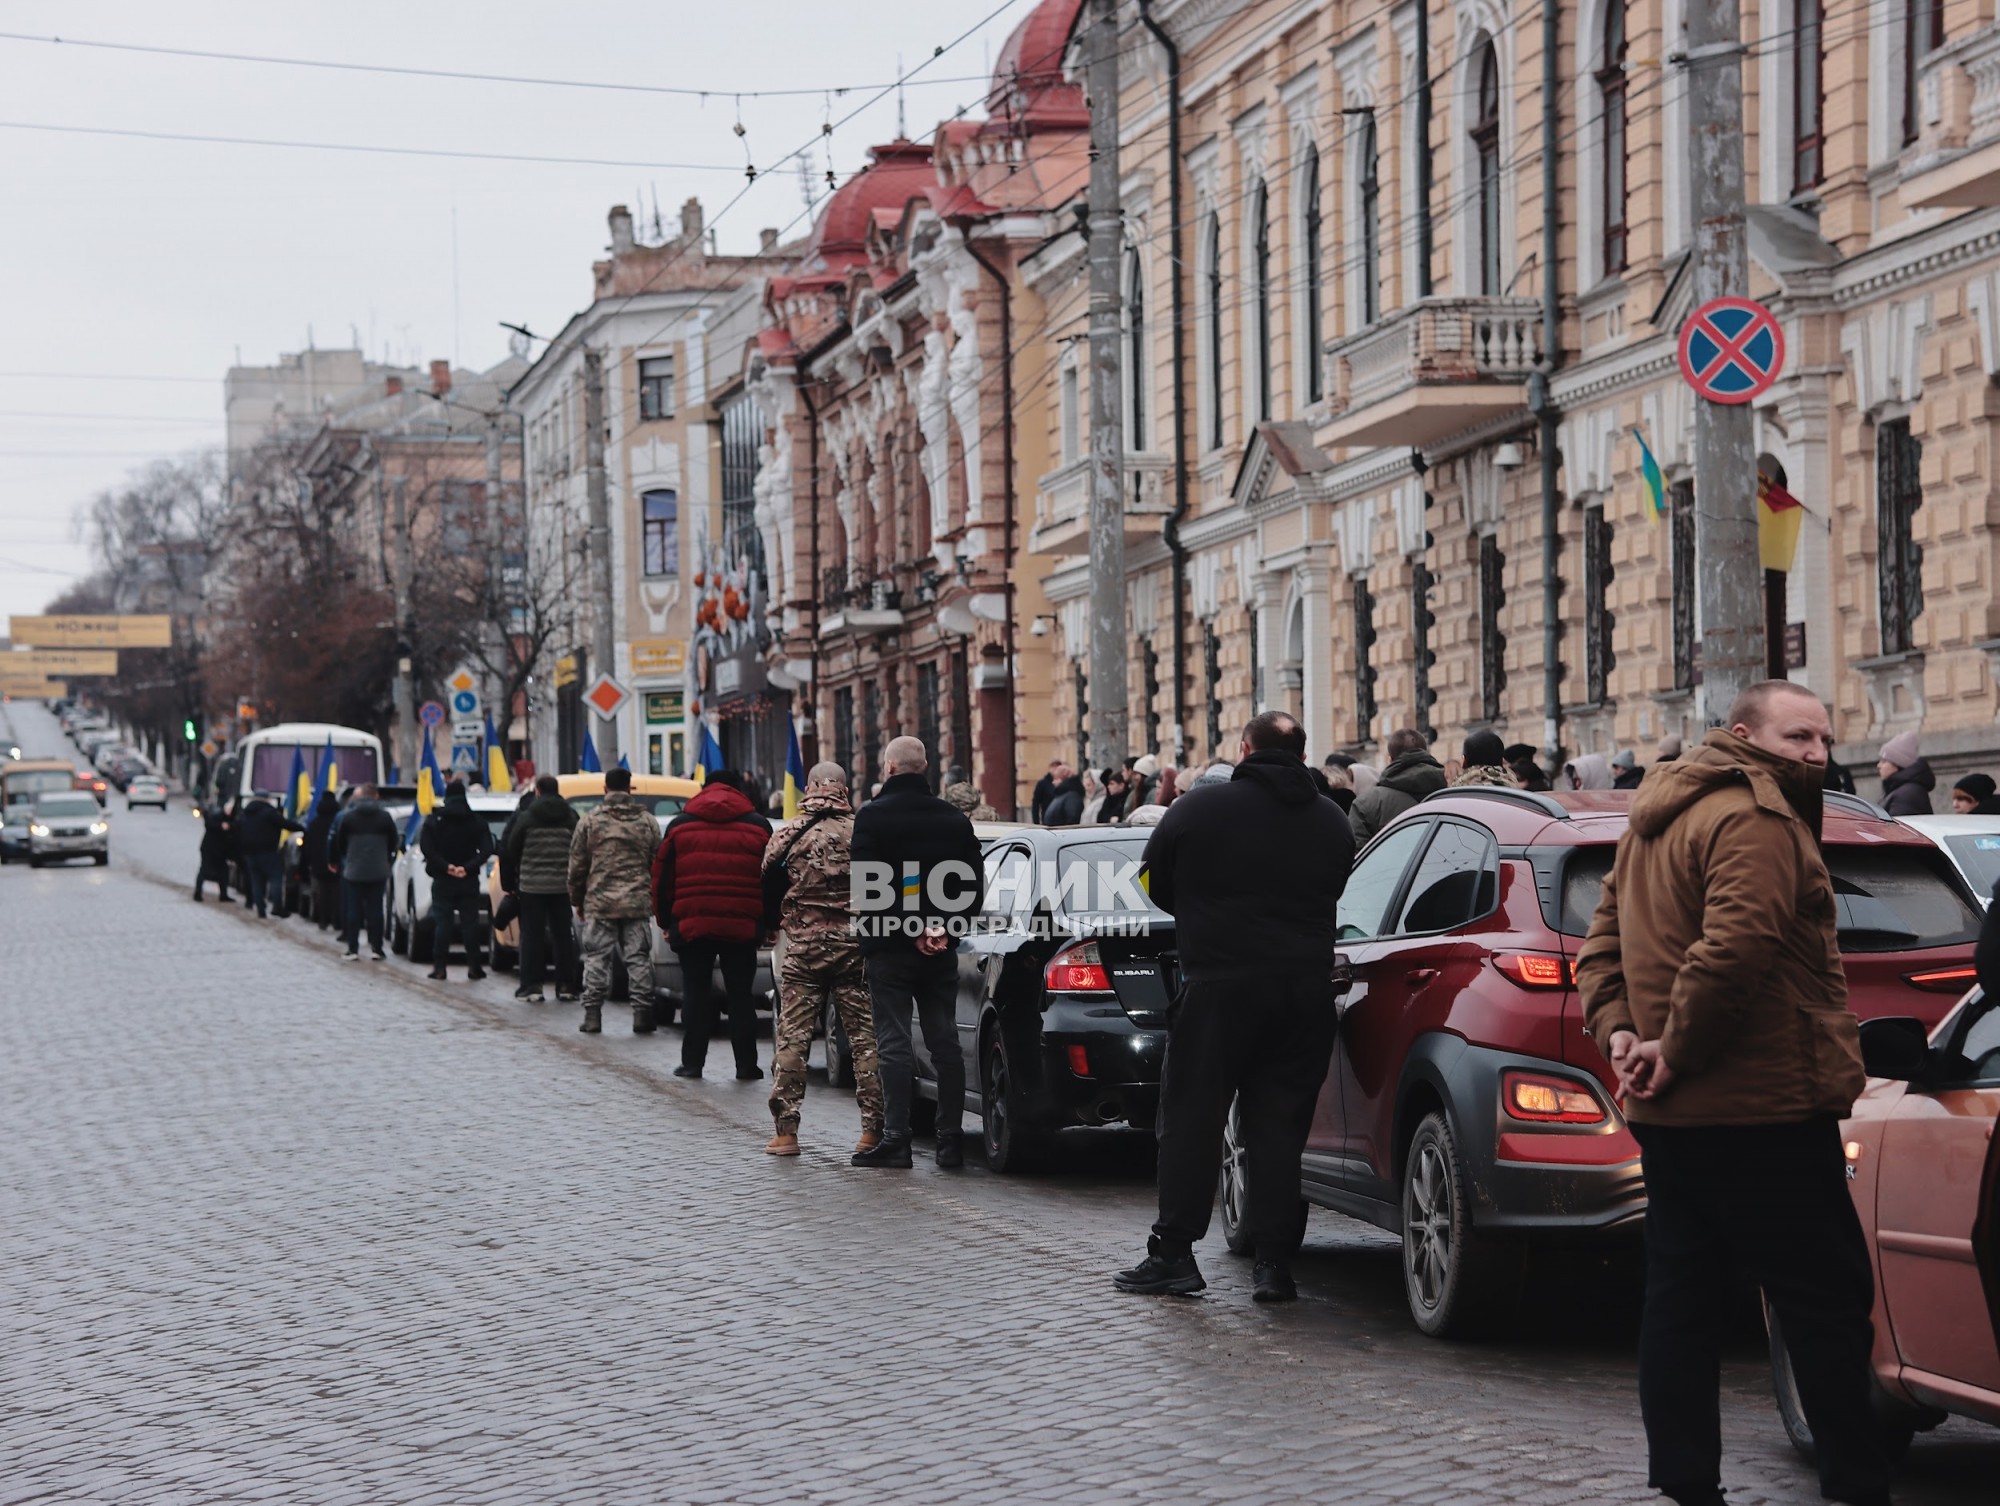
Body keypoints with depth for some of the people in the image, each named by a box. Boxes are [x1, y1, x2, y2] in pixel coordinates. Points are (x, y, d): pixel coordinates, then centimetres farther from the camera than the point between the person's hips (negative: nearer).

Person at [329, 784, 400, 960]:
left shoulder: (348, 817, -4)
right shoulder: (385, 817, -3)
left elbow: (339, 843, 3)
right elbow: (394, 843, 4)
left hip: (353, 871, -1)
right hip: (378, 871, 1)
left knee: (353, 910, 5)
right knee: (375, 909, 5)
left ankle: (353, 948, 3)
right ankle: (376, 948, 4)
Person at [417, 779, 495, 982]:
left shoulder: (434, 820, -2)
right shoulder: (477, 821, 1)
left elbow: (426, 847, -12)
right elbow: (487, 849, -8)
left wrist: (446, 866, -15)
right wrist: (468, 867, -15)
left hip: (442, 880, -1)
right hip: (469, 880, 1)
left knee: (442, 922, 2)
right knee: (469, 922, 4)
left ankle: (439, 966, -2)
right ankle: (474, 966, 2)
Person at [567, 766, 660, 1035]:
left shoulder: (589, 821, -1)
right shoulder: (648, 822, 4)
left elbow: (577, 866, 2)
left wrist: (577, 901, 12)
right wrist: (654, 897, 16)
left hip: (599, 903, -1)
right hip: (638, 902, 1)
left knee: (596, 958, 4)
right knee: (639, 958, 5)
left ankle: (592, 1013, 2)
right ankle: (642, 1012, 3)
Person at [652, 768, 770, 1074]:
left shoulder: (679, 825, 6)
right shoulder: (758, 826, 4)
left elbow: (662, 878, 7)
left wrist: (665, 921, 14)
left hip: (691, 924, 0)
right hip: (743, 927, 0)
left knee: (696, 994, 7)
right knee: (740, 996, 5)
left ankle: (692, 1061, 7)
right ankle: (746, 1064, 4)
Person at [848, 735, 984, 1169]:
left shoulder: (873, 816, -9)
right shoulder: (954, 819, 7)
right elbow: (972, 889, 8)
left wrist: (910, 933, -11)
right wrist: (940, 929, 0)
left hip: (889, 948, -5)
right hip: (941, 953, 5)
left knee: (894, 1044, -2)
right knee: (945, 1043, 7)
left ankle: (896, 1139, -4)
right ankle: (951, 1138, 8)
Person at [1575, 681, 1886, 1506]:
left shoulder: (1653, 821, 18)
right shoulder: (1756, 819, -14)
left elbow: (1603, 946, 18)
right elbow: (1735, 949, -27)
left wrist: (1618, 1031, 3)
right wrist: (1675, 1049, -18)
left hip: (1669, 1120, 9)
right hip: (1764, 1113, -9)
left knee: (1682, 1299, 10)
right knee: (1827, 1302, -4)